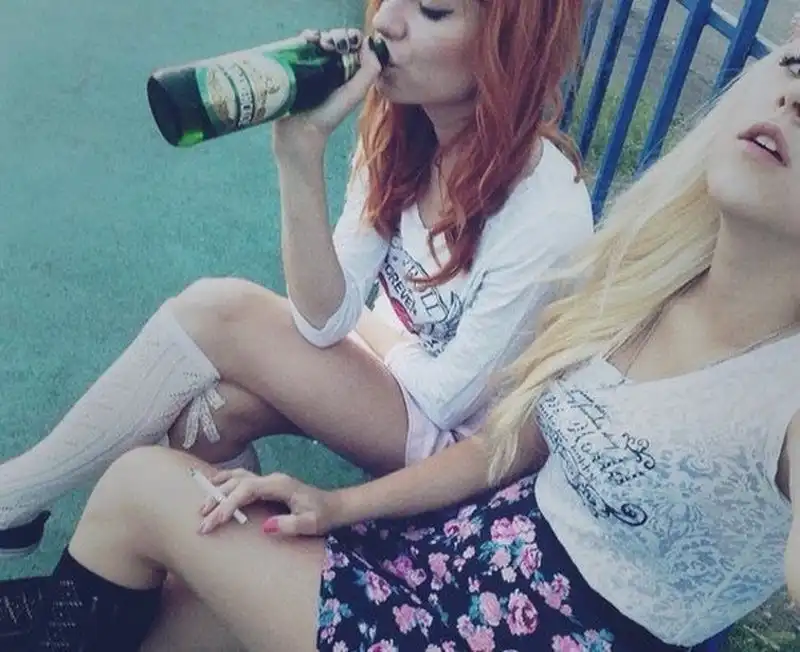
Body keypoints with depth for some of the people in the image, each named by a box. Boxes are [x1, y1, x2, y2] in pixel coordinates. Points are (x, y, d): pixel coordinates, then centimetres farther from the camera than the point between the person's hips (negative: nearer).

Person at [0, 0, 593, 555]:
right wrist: (302, 152, -28)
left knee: (217, 314, -21)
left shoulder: (547, 212, -29)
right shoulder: (400, 129, -11)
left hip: (455, 435, -5)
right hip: (391, 357, 5)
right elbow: (325, 321, -17)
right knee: (208, 406, -22)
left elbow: (447, 397, -19)